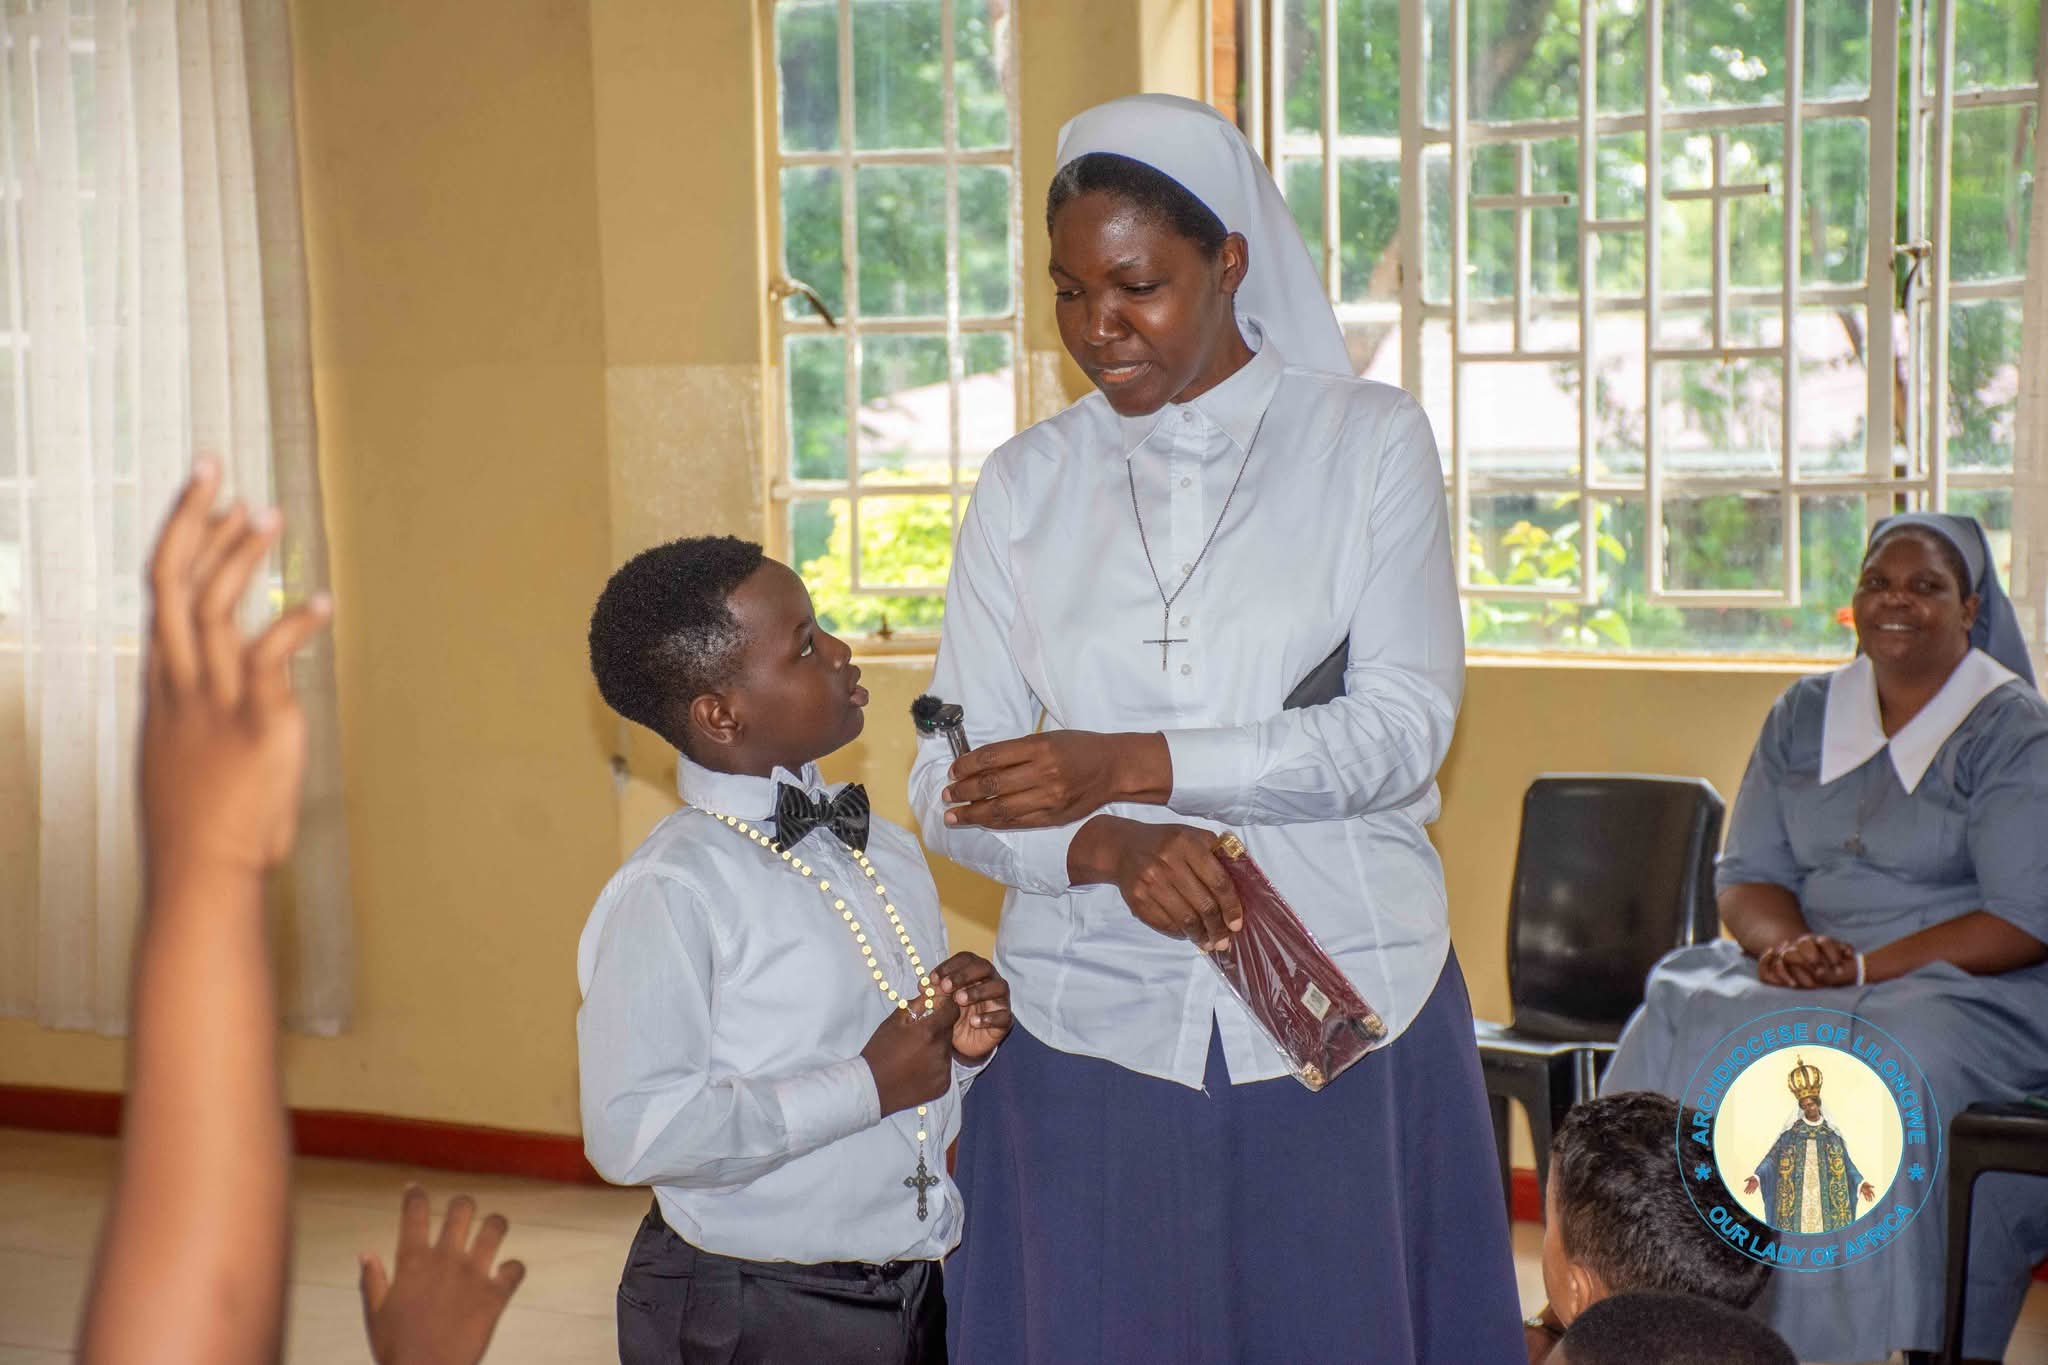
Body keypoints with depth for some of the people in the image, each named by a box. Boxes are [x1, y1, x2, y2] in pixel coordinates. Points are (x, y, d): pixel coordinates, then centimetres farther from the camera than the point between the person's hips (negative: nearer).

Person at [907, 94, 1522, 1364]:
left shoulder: (1369, 440, 2)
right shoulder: (1026, 485, 7)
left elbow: (1405, 725, -8)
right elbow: (953, 790, 3)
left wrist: (1135, 764, -17)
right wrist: (1107, 849, -18)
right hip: (1093, 1020, 2)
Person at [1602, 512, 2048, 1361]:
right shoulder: (1801, 716, 12)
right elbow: (1747, 876, 10)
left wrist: (1863, 966, -19)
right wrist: (1786, 942, -14)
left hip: (1973, 985, -4)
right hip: (1813, 975, 5)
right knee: (1679, 1027, -24)